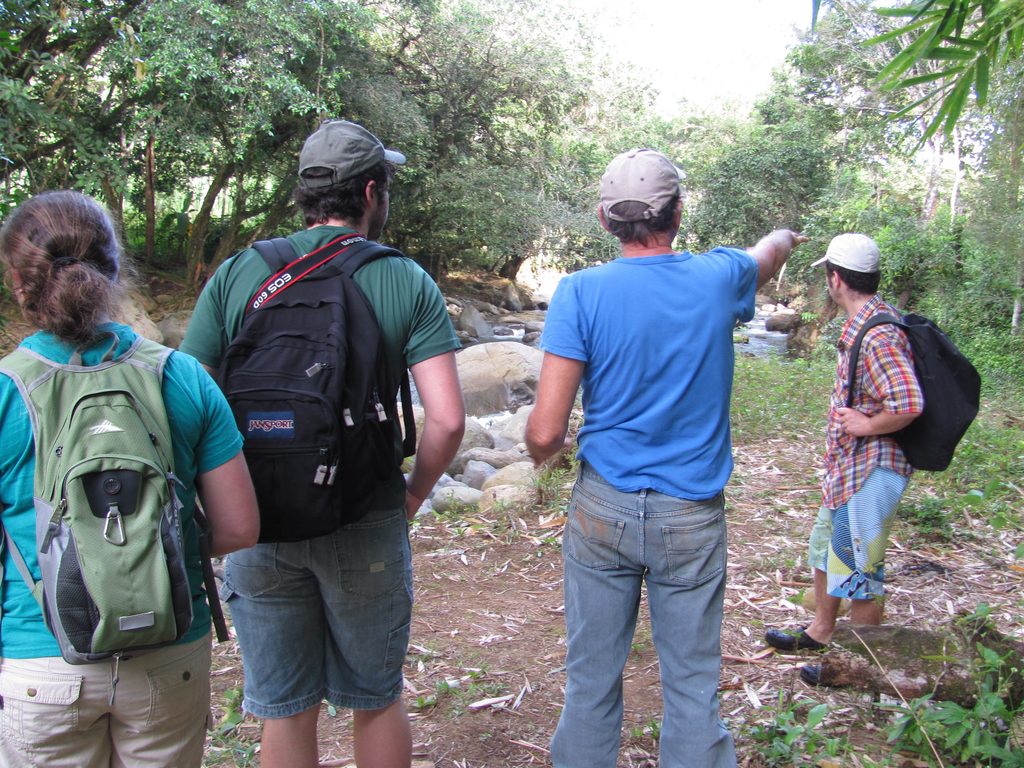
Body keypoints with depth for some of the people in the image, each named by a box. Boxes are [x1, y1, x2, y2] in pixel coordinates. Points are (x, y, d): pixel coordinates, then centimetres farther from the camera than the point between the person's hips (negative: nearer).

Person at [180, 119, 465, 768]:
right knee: (377, 701, 20)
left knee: (286, 711, 18)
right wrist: (412, 495, 3)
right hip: (367, 530, -1)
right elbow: (447, 419, -14)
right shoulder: (406, 282, -7)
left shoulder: (236, 274, -3)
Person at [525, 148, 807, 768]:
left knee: (592, 681, 13)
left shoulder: (582, 291, -11)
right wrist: (785, 237, 46)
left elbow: (546, 432, -16)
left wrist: (544, 448, 8)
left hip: (603, 509, -1)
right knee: (694, 687, 12)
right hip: (693, 518, 1)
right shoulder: (719, 277, -5)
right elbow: (770, 253, 23)